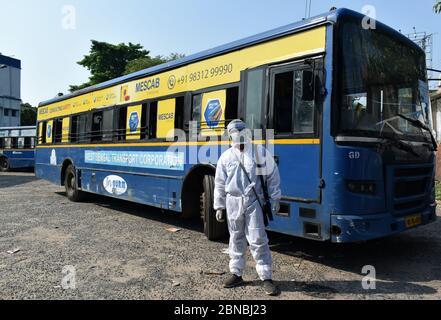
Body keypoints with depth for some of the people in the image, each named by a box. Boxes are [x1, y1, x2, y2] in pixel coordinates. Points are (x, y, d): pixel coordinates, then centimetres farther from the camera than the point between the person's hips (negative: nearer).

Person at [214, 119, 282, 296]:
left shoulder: (260, 152, -1)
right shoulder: (226, 157, 4)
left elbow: (273, 175, 5)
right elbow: (220, 184, 9)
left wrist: (275, 198, 3)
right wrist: (219, 206, 9)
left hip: (254, 201, -2)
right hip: (233, 202, 2)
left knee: (258, 240, -3)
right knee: (236, 239, 13)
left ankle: (267, 278, 7)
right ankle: (236, 274, 27)